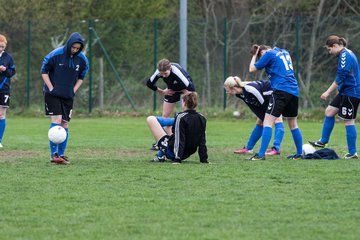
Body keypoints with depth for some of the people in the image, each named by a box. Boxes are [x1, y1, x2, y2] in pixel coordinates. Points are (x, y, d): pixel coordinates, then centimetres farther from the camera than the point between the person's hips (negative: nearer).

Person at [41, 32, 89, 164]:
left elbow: (81, 77, 15)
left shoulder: (82, 59, -1)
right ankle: (54, 154, -15)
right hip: (53, 94, -5)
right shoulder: (55, 55, -13)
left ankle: (61, 154, 12)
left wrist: (74, 90, 1)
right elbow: (44, 71, -4)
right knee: (56, 120, -16)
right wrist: (51, 88, -9)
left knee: (65, 124, 5)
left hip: (68, 96, 5)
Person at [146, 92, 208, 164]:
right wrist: (204, 160, 6)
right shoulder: (202, 119, -2)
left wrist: (177, 160, -24)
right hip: (186, 154, 7)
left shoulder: (181, 117, -19)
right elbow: (202, 142, 0)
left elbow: (179, 141, -23)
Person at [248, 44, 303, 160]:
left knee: (268, 121, -10)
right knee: (293, 124, 17)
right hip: (294, 91, 8)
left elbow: (252, 69, 3)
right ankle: (299, 154, 20)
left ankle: (261, 154, -19)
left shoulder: (269, 54, 0)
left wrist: (254, 55, 19)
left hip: (281, 90, -8)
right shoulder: (284, 52, 21)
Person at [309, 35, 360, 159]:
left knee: (348, 121, -5)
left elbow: (340, 78, -23)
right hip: (345, 92, 10)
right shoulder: (347, 53, 13)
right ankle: (323, 141, 19)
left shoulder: (345, 56, -18)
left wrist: (328, 92, -19)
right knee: (329, 111, 11)